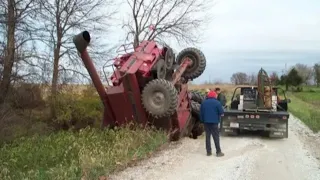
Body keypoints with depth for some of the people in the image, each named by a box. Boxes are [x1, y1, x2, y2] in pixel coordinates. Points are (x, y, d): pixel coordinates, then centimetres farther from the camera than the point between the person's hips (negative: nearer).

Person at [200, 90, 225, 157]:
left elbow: (201, 113, 7)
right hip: (214, 122, -4)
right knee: (216, 137, 1)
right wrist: (218, 114, 13)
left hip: (206, 122, 4)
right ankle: (218, 152, 2)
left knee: (207, 136, 9)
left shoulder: (203, 102, 5)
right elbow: (221, 113, -8)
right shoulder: (217, 103, -7)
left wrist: (202, 120, 15)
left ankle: (208, 151, 11)